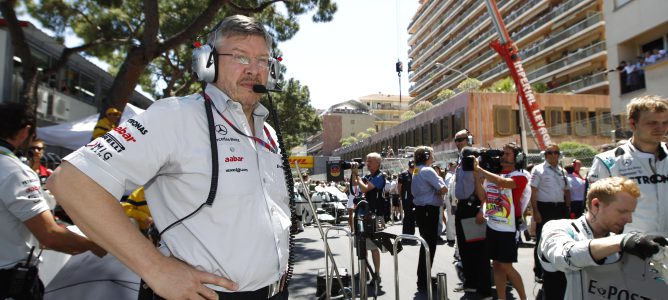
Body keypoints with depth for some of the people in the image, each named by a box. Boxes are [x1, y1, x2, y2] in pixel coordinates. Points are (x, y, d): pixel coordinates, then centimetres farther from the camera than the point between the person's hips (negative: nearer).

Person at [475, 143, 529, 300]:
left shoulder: (520, 177, -10)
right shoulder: (493, 174, 8)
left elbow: (503, 182, -30)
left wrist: (479, 169, -26)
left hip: (508, 229, -6)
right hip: (492, 226, 6)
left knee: (506, 266, 0)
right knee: (496, 264, 12)